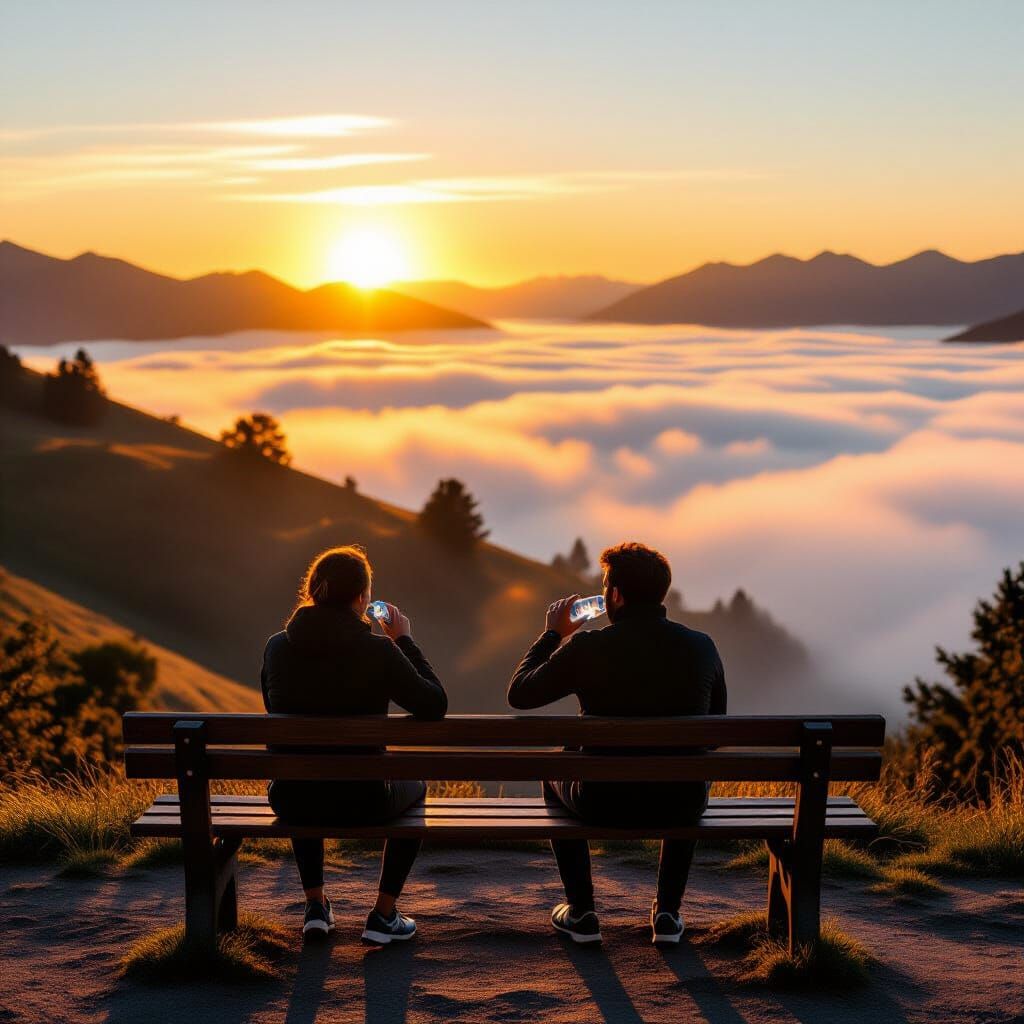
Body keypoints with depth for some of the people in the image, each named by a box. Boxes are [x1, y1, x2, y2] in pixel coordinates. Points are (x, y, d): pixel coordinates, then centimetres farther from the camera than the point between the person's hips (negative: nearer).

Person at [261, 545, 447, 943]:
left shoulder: (277, 646, -6)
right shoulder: (379, 652, -18)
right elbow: (435, 705, -8)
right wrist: (405, 641, 0)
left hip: (290, 800, 3)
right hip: (360, 801, -3)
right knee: (414, 788, 31)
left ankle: (315, 906, 36)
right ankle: (383, 915, 28)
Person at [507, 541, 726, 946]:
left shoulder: (586, 648, -15)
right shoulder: (702, 647, -5)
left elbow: (519, 693, 0)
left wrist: (552, 634, 12)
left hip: (604, 804, -2)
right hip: (680, 805, 2)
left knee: (554, 776, 33)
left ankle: (581, 913, 31)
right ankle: (668, 913, 31)